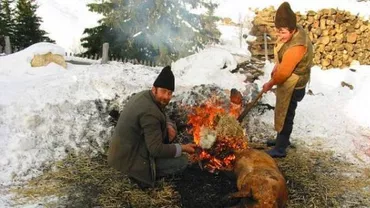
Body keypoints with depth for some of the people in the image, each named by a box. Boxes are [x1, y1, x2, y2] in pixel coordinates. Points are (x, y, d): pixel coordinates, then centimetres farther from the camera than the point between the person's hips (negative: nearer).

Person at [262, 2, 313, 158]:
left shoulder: (296, 47, -35)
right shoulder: (295, 31, -5)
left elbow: (283, 73, -25)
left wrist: (270, 84, -11)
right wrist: (276, 67, 13)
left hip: (292, 86, -9)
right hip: (287, 82, 9)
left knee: (285, 115, 6)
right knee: (282, 113, 24)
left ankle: (280, 149, 23)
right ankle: (282, 139, 44)